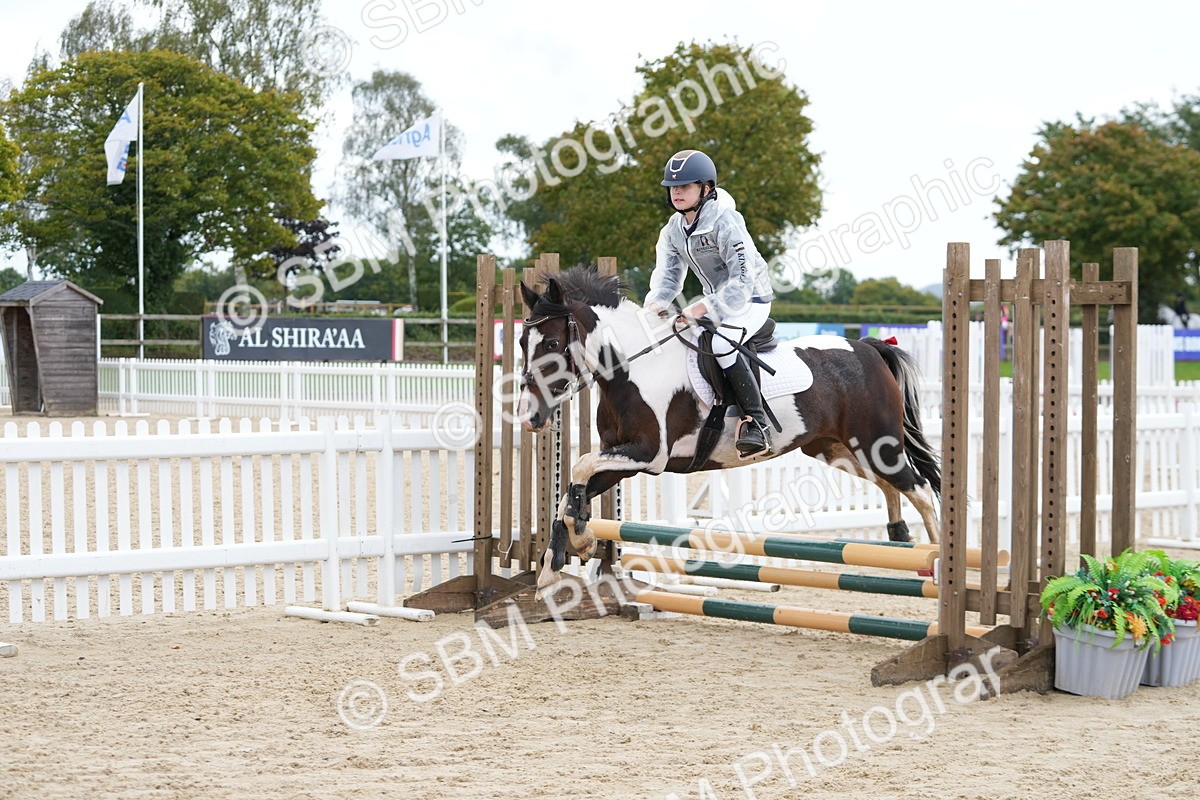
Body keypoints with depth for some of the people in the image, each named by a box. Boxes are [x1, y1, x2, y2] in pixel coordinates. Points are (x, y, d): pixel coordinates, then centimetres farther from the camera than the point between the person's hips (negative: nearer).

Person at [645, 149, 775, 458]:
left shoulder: (725, 223, -24)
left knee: (720, 343, -34)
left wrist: (704, 307, -34)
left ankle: (756, 421, -30)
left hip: (751, 301, -9)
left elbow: (743, 280, -29)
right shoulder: (673, 230, 1)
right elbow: (667, 273, 5)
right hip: (716, 301, 9)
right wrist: (655, 303, -16)